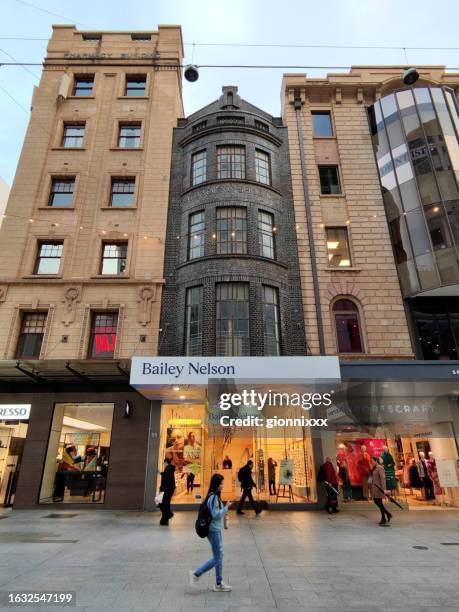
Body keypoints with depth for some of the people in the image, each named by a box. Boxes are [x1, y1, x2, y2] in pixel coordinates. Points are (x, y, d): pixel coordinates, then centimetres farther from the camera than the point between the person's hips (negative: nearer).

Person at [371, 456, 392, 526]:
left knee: (379, 503, -1)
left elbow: (383, 478, -22)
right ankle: (388, 514, 25)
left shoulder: (380, 468, -16)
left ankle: (383, 519, 10)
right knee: (376, 501, 13)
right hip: (375, 487, 9)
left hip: (379, 487, -9)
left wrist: (384, 488, -26)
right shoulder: (374, 468, 11)